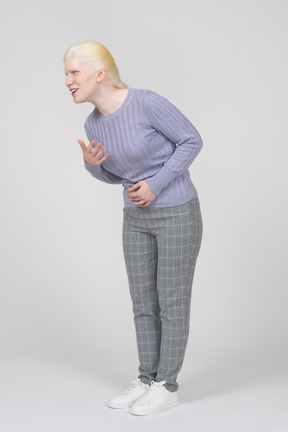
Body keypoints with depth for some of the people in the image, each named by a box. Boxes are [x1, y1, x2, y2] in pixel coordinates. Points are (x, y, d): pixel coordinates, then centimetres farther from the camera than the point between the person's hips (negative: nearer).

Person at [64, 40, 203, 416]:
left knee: (171, 302, 0)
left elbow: (191, 140, -11)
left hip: (178, 213, -7)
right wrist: (92, 163, -9)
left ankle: (167, 386, 12)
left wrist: (155, 185, -17)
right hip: (138, 218, 7)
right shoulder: (95, 123, 2)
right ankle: (148, 380, 20)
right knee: (144, 302, 9)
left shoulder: (147, 102, -18)